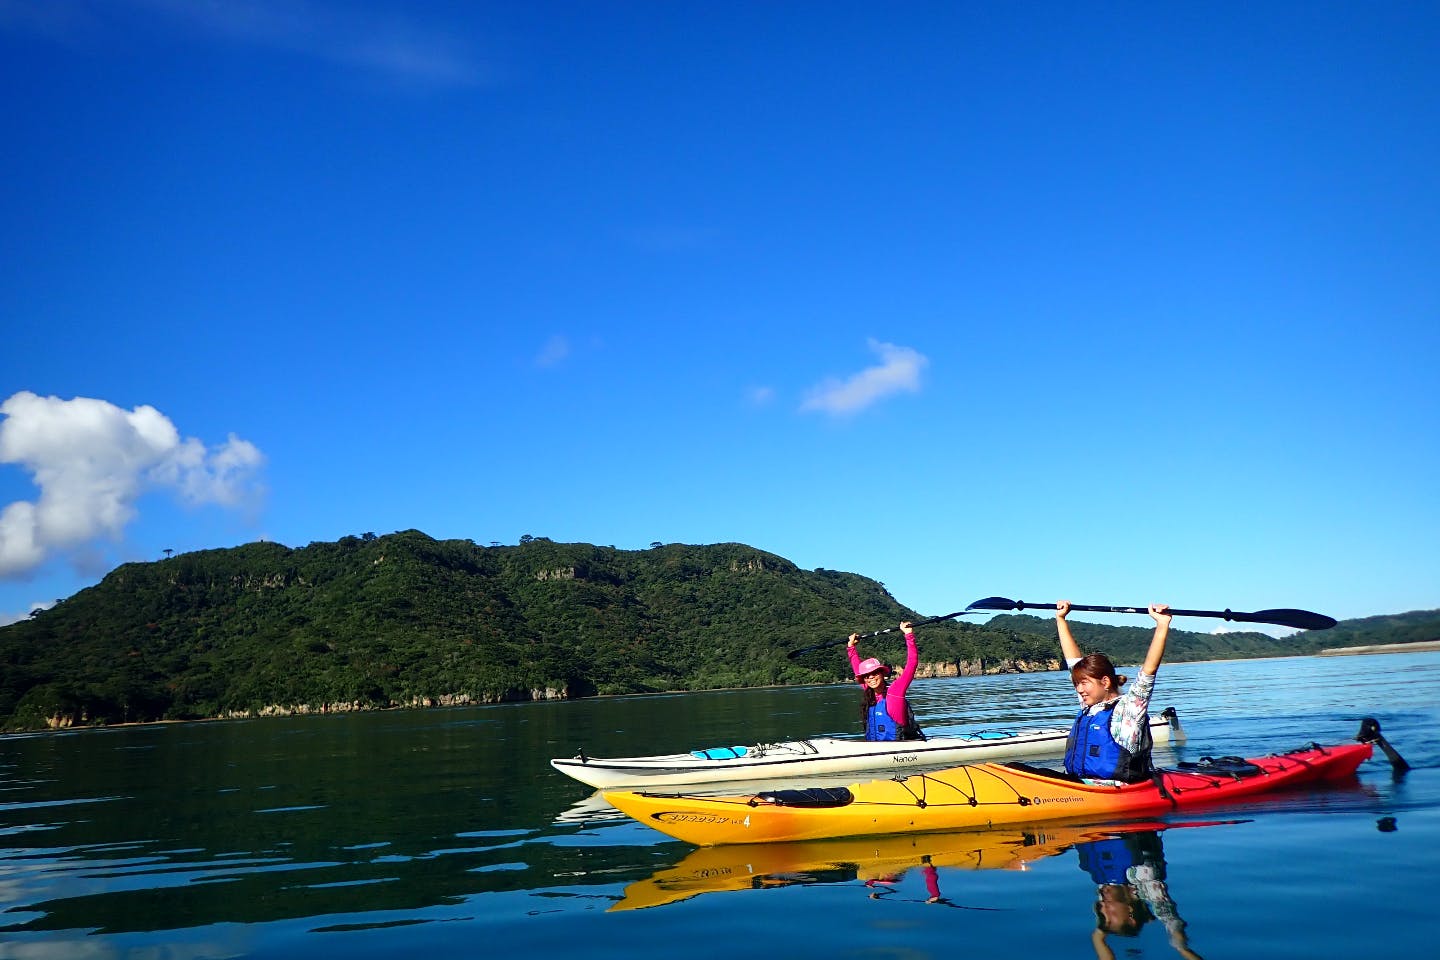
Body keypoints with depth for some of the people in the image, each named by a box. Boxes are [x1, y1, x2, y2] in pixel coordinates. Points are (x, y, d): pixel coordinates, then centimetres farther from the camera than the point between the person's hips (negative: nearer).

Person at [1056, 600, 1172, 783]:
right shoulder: (1087, 707, 17)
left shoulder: (1128, 707, 0)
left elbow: (1149, 669, -11)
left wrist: (1162, 625, -17)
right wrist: (1060, 618, 31)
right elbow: (1073, 660, 24)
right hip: (1078, 787, 7)